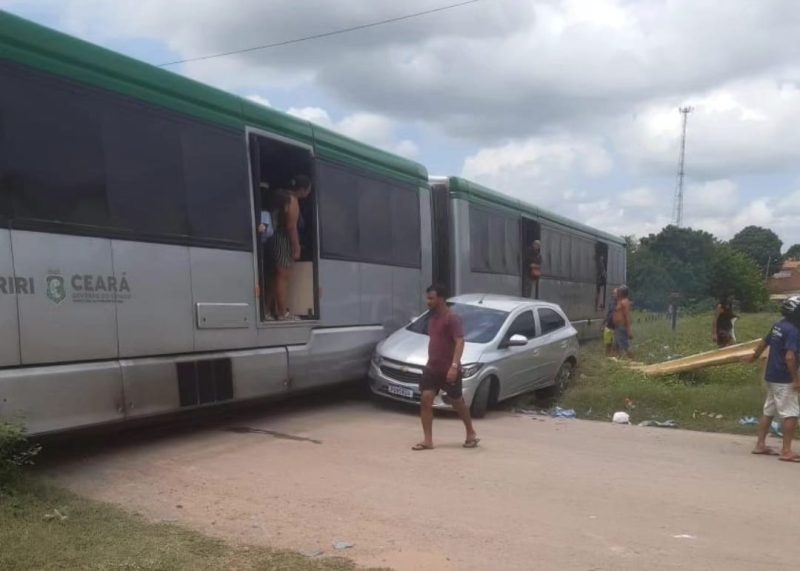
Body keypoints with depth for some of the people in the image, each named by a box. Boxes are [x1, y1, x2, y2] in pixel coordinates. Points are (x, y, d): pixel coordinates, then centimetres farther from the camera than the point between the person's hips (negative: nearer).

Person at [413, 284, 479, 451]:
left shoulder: (452, 318, -14)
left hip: (449, 370, -7)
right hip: (432, 368, 7)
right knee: (425, 400, -5)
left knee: (458, 403, 7)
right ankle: (428, 440, -3)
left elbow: (460, 342, -23)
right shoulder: (432, 319, 12)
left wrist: (454, 366, -32)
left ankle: (471, 434, 28)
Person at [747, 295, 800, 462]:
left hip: (771, 376, 9)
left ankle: (760, 444, 21)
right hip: (784, 380, -9)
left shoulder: (779, 325, 9)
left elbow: (764, 342, 25)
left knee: (769, 411, 15)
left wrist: (755, 356, 42)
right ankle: (786, 451, -5)